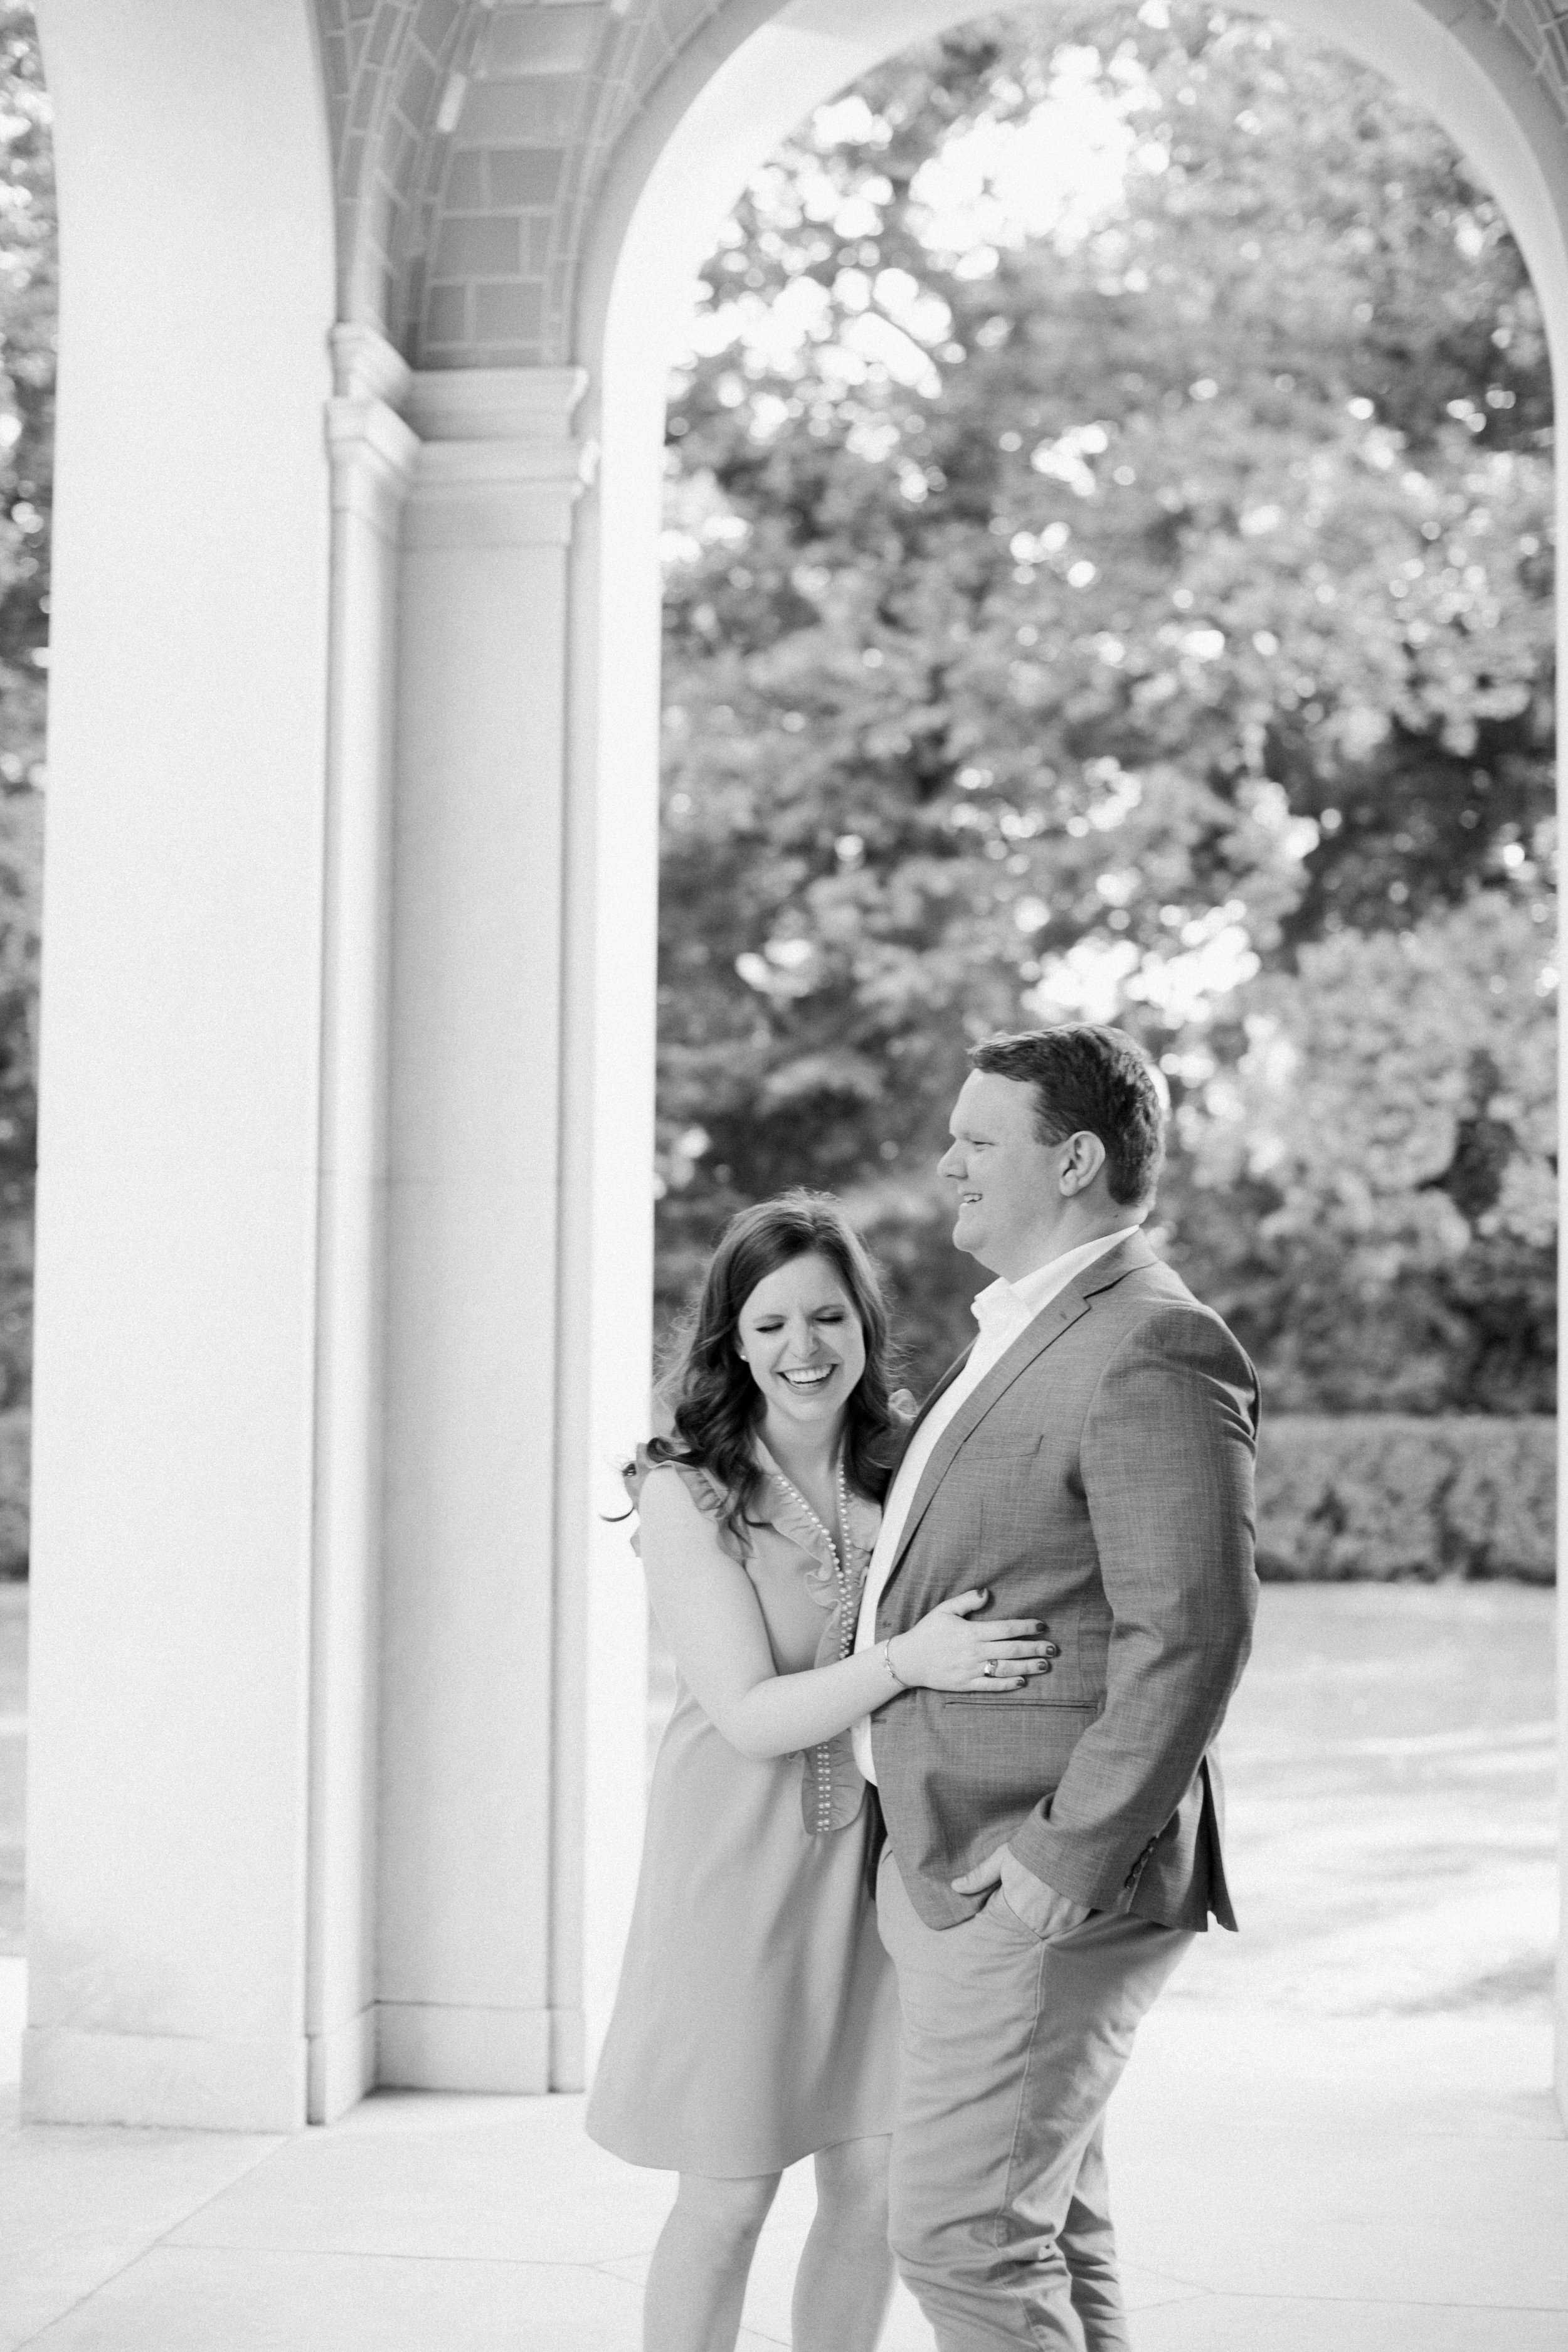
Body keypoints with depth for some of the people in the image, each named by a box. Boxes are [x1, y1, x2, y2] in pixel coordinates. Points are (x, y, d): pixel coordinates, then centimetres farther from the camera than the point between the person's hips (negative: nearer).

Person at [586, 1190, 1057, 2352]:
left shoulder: (906, 1473, 3)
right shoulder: (686, 1492, -10)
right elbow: (750, 1714, -16)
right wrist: (906, 1661, -30)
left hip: (878, 1858, 4)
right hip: (742, 1858, -4)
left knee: (873, 2189, 8)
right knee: (728, 2200, 3)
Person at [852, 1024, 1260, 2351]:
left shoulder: (1153, 1351, -18)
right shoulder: (1037, 1335, 15)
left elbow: (1192, 1635, -23)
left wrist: (1063, 1865, -22)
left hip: (1048, 1896, -10)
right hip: (972, 1870, 10)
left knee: (963, 2235, -7)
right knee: (1048, 2235, 14)